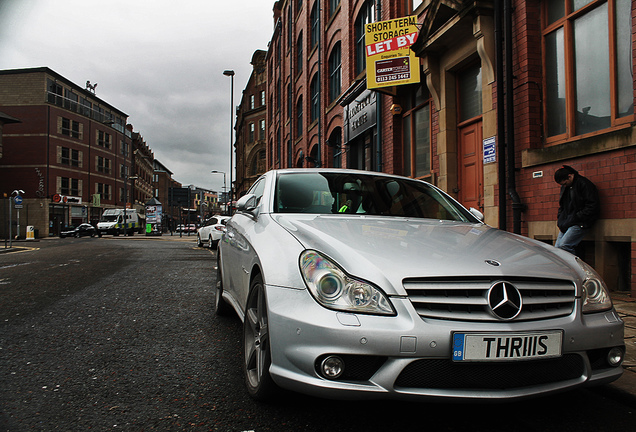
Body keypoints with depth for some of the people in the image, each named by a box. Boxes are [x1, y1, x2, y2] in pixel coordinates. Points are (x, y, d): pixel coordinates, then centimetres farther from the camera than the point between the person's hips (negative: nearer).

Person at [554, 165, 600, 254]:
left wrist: (576, 218, -16)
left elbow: (592, 207, -13)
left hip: (579, 223, -8)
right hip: (565, 223, 8)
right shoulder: (564, 187, 16)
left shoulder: (584, 184, -9)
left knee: (564, 246, -23)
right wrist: (559, 219, 12)